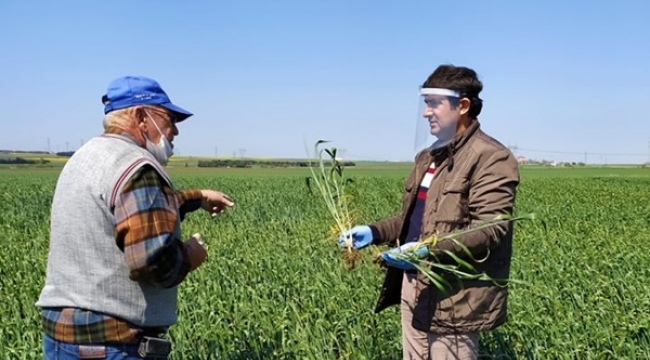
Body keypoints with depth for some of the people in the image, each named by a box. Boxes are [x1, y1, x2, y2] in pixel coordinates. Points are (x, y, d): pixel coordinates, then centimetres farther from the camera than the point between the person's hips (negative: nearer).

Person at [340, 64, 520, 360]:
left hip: (453, 296, -8)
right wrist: (375, 232, 7)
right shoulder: (428, 157, 16)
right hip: (413, 285, 9)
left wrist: (430, 250, -33)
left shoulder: (492, 158, -12)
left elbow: (489, 231, -21)